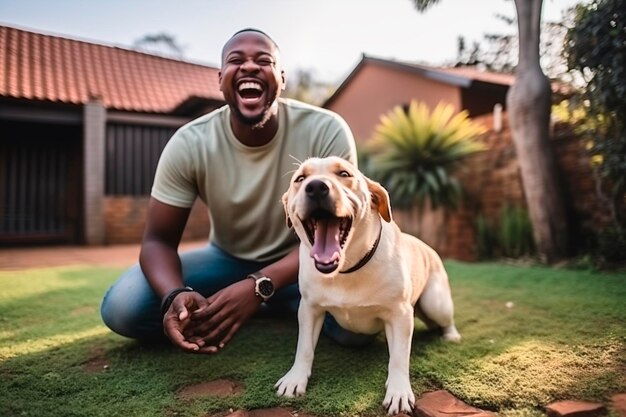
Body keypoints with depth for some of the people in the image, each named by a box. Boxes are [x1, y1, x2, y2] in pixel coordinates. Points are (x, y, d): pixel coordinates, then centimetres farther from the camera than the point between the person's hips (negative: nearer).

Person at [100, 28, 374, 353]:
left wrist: (260, 287, -35)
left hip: (302, 263, -1)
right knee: (121, 308, -18)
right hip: (227, 259, 2)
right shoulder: (189, 144, -19)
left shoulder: (327, 131, -22)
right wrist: (175, 296, -37)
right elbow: (158, 239, -13)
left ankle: (280, 304, 3)